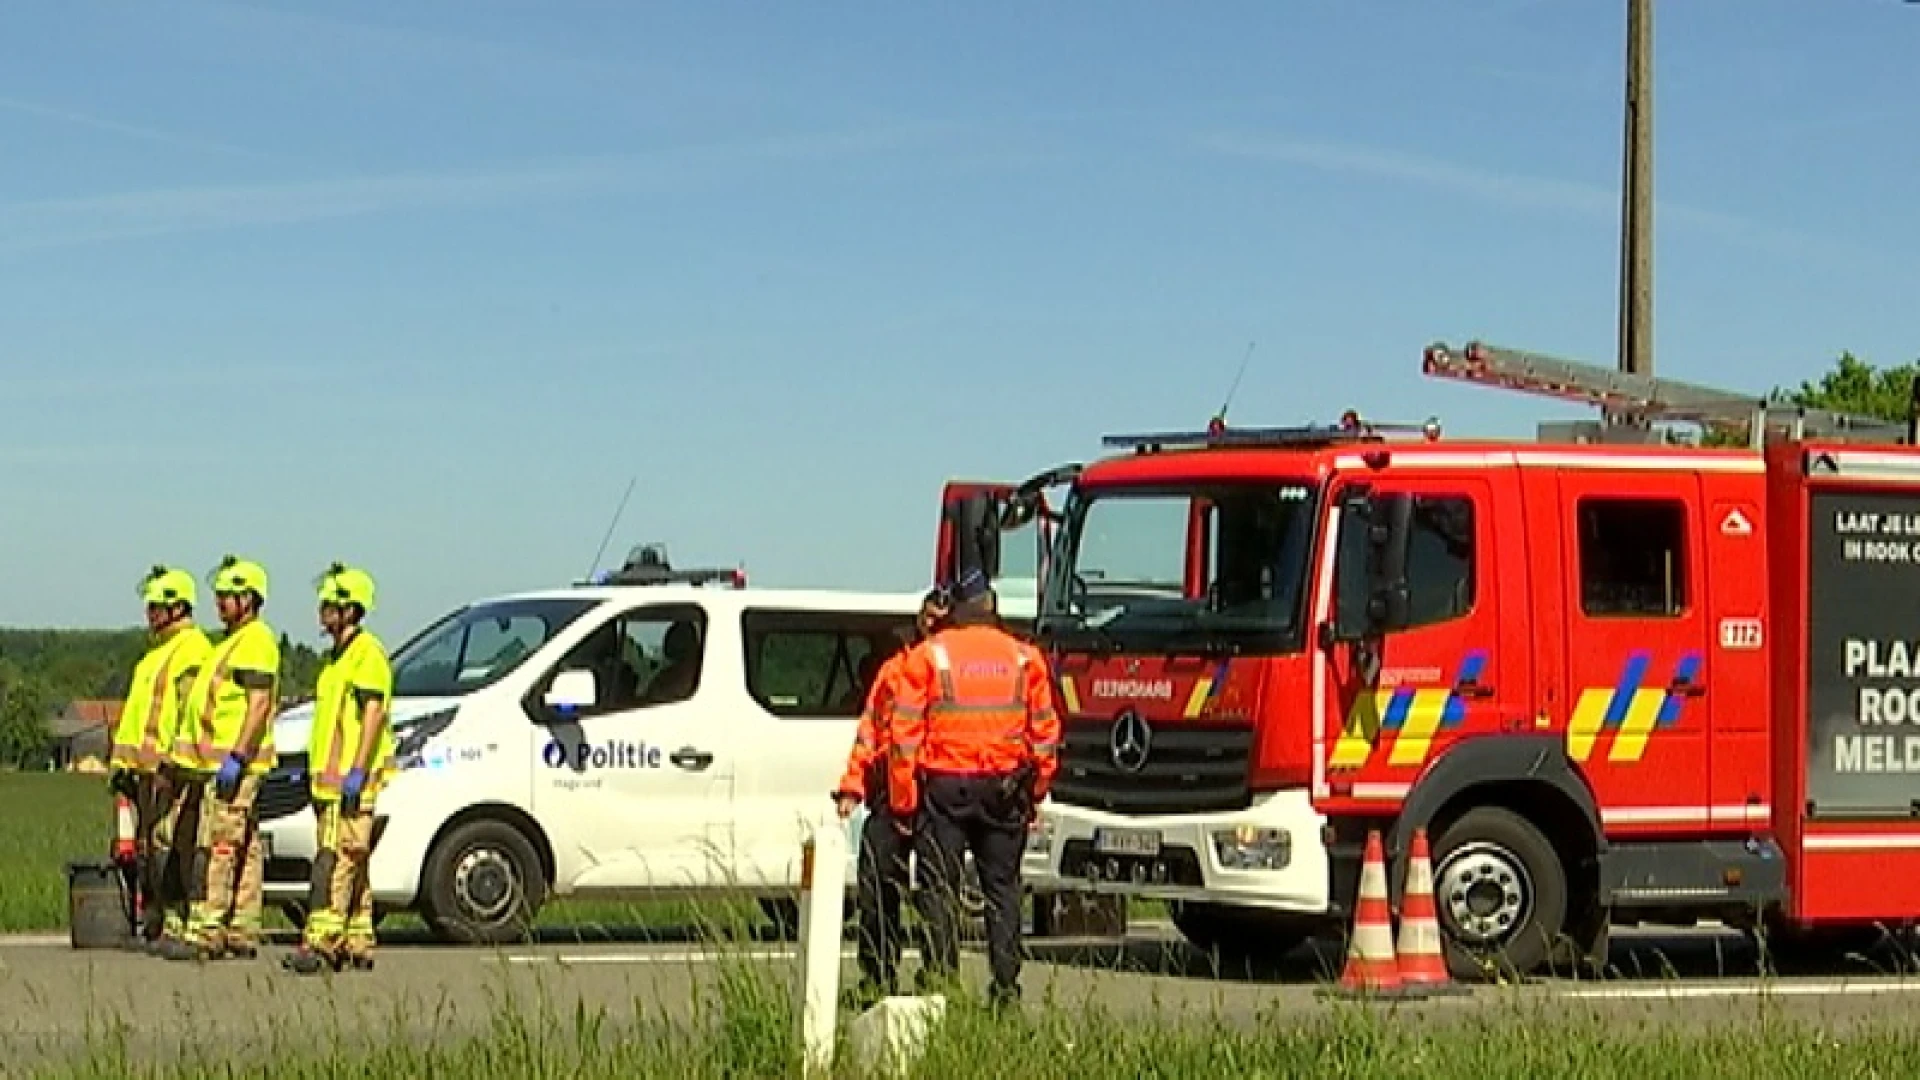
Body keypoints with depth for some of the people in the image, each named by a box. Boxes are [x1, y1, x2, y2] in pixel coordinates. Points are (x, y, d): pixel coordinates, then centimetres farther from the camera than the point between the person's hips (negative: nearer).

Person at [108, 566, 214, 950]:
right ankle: (151, 923, 13)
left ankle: (176, 925, -12)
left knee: (166, 844, -12)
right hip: (145, 765, 10)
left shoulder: (193, 649, -9)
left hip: (169, 764, -10)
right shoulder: (156, 650, 23)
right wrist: (124, 760, 24)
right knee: (145, 845, 9)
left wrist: (172, 763, -23)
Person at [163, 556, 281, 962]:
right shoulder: (234, 641, 21)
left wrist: (236, 757, -26)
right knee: (244, 850, 10)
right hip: (221, 759, 11)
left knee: (217, 847, -13)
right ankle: (242, 935, 12)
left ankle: (205, 935, -15)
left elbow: (259, 704, -21)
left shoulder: (255, 641, -12)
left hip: (236, 762, -11)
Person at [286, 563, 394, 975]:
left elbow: (373, 713, -18)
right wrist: (321, 772, 23)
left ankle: (319, 941, -21)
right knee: (350, 864, 11)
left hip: (352, 780, -10)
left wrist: (357, 772, -24)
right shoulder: (338, 656, 21)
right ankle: (357, 944, 14)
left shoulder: (367, 652, -10)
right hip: (330, 777, 10)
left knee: (336, 861, -15)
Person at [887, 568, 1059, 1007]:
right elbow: (1045, 730, 8)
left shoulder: (926, 655, 0)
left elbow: (906, 732, -4)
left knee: (941, 887, 3)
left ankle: (940, 975, -3)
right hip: (1005, 789, 2)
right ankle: (1006, 984, 6)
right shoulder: (1024, 658, 7)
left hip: (944, 786, -2)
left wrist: (902, 801, -1)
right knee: (1003, 888, 8)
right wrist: (1036, 790, 17)